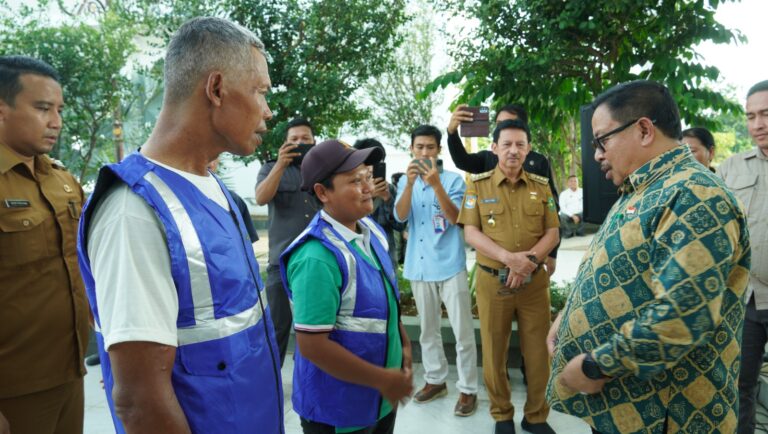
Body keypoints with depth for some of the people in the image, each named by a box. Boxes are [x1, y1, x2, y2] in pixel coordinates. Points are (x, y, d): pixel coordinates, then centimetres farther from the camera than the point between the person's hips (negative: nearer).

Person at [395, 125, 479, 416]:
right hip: (419, 267, 4)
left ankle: (468, 389, 12)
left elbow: (454, 217, -17)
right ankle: (435, 380, 30)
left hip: (450, 266, -4)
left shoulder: (453, 179, -3)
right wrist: (410, 183, -23)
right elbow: (400, 216, -8)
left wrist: (436, 183, -29)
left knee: (462, 332, 1)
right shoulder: (406, 182, 7)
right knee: (428, 330, 15)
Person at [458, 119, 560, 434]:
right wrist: (508, 257, -22)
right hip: (492, 280, -1)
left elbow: (553, 232, 3)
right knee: (494, 351, 9)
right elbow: (470, 233, -8)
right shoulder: (477, 184, -1)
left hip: (534, 281, 2)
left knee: (538, 351, 9)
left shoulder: (541, 186, 6)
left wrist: (530, 259, -17)